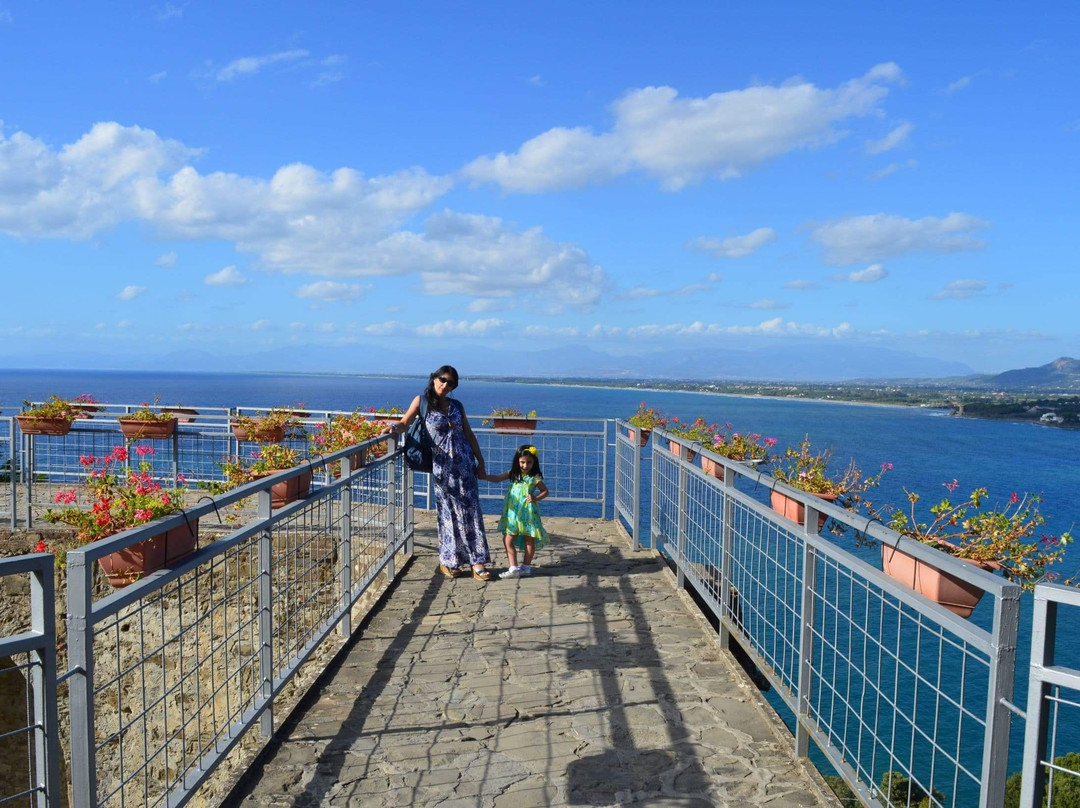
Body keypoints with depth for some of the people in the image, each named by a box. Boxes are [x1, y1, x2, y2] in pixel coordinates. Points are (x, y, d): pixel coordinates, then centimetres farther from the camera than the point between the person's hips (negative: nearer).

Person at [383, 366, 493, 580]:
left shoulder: (457, 405, 11)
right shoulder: (422, 401, 2)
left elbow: (469, 435, 13)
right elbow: (405, 423, -6)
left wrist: (480, 461, 11)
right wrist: (394, 428, -28)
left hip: (464, 464, 3)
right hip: (441, 466, -3)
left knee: (471, 510, 1)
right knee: (448, 512, 0)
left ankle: (477, 561, 3)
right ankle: (448, 561, 13)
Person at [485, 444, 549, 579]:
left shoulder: (535, 478, -7)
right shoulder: (514, 474, 5)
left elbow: (545, 491, 3)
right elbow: (497, 478, 8)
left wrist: (535, 498, -13)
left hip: (527, 513, -4)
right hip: (513, 513, 4)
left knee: (529, 540, 6)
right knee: (508, 541, 2)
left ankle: (526, 567, 17)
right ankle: (513, 568, 7)